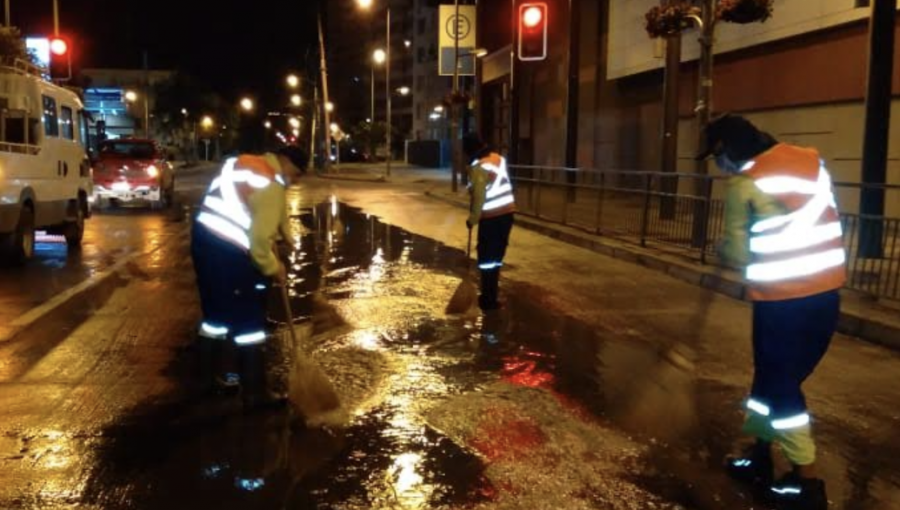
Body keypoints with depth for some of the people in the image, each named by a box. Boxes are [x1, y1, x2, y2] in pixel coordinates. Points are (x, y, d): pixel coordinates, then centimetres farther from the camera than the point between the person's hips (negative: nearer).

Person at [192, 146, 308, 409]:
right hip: (228, 251, -10)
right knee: (249, 321, 0)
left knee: (216, 312, 21)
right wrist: (273, 269, -4)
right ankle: (255, 391, 7)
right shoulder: (271, 186, -15)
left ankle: (211, 376, 34)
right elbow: (260, 238, -19)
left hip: (204, 238, 10)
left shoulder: (245, 163, 15)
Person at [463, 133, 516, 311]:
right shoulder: (499, 159, 8)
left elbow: (478, 197, -17)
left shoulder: (478, 167, -15)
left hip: (491, 218, -8)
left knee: (487, 258, 1)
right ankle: (492, 295, 27)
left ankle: (489, 300, 5)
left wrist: (472, 219, -6)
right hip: (507, 213, 8)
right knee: (496, 256, 17)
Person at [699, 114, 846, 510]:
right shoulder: (813, 160, 8)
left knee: (779, 385, 7)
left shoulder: (744, 184, -10)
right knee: (774, 375, 18)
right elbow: (823, 220, 12)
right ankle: (760, 455, 31)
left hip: (781, 297, -7)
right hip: (827, 290, 7)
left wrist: (721, 248, 14)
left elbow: (738, 255, -6)